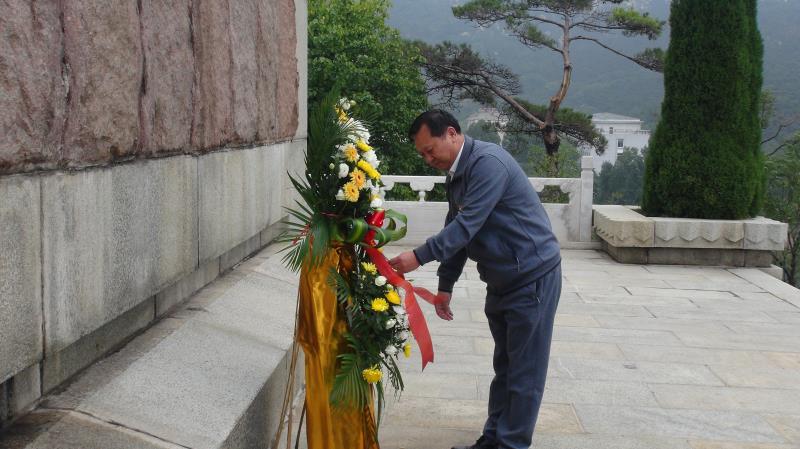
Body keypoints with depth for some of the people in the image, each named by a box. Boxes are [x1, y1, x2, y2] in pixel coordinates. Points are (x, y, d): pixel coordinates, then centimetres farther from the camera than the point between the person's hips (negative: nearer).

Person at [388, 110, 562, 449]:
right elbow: (456, 232, 16)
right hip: (502, 280, 10)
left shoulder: (487, 163, -21)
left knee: (524, 371, -1)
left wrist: (419, 257, -30)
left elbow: (467, 225, -28)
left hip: (532, 277, -10)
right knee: (504, 366, 16)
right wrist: (445, 286, 13)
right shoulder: (456, 175, 10)